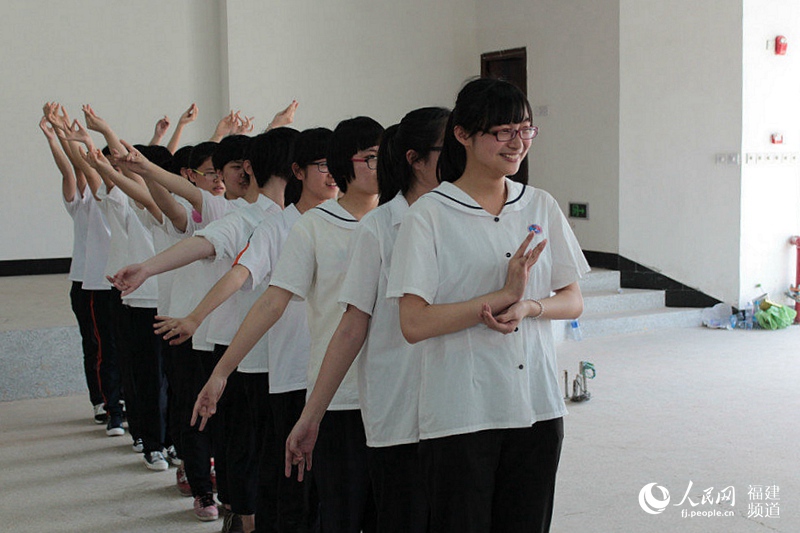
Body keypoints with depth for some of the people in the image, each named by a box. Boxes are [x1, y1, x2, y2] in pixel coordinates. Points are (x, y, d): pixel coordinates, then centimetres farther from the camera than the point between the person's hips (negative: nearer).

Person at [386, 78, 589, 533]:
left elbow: (573, 301, 10)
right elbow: (414, 324, -14)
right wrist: (504, 296, -17)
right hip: (460, 414, -4)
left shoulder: (542, 207, 7)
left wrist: (528, 307, -11)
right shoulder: (430, 216, -8)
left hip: (538, 407, 5)